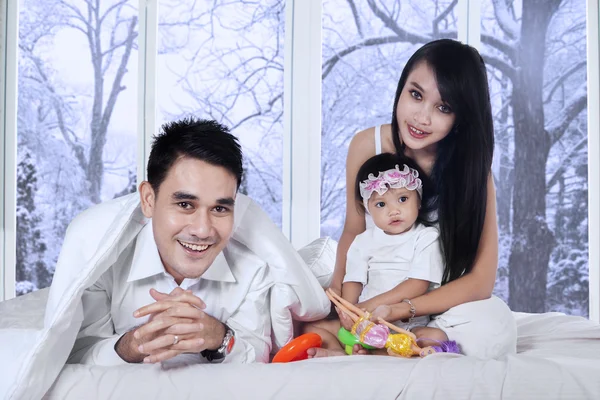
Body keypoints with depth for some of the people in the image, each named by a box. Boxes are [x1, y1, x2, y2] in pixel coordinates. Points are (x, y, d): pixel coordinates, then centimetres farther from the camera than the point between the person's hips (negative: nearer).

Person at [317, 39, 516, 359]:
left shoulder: (472, 166, -15)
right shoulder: (367, 146, -11)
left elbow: (481, 280, -18)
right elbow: (353, 230, 1)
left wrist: (398, 309, -28)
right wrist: (337, 287, -18)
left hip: (441, 302, -1)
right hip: (372, 298, 1)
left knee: (495, 328, -33)